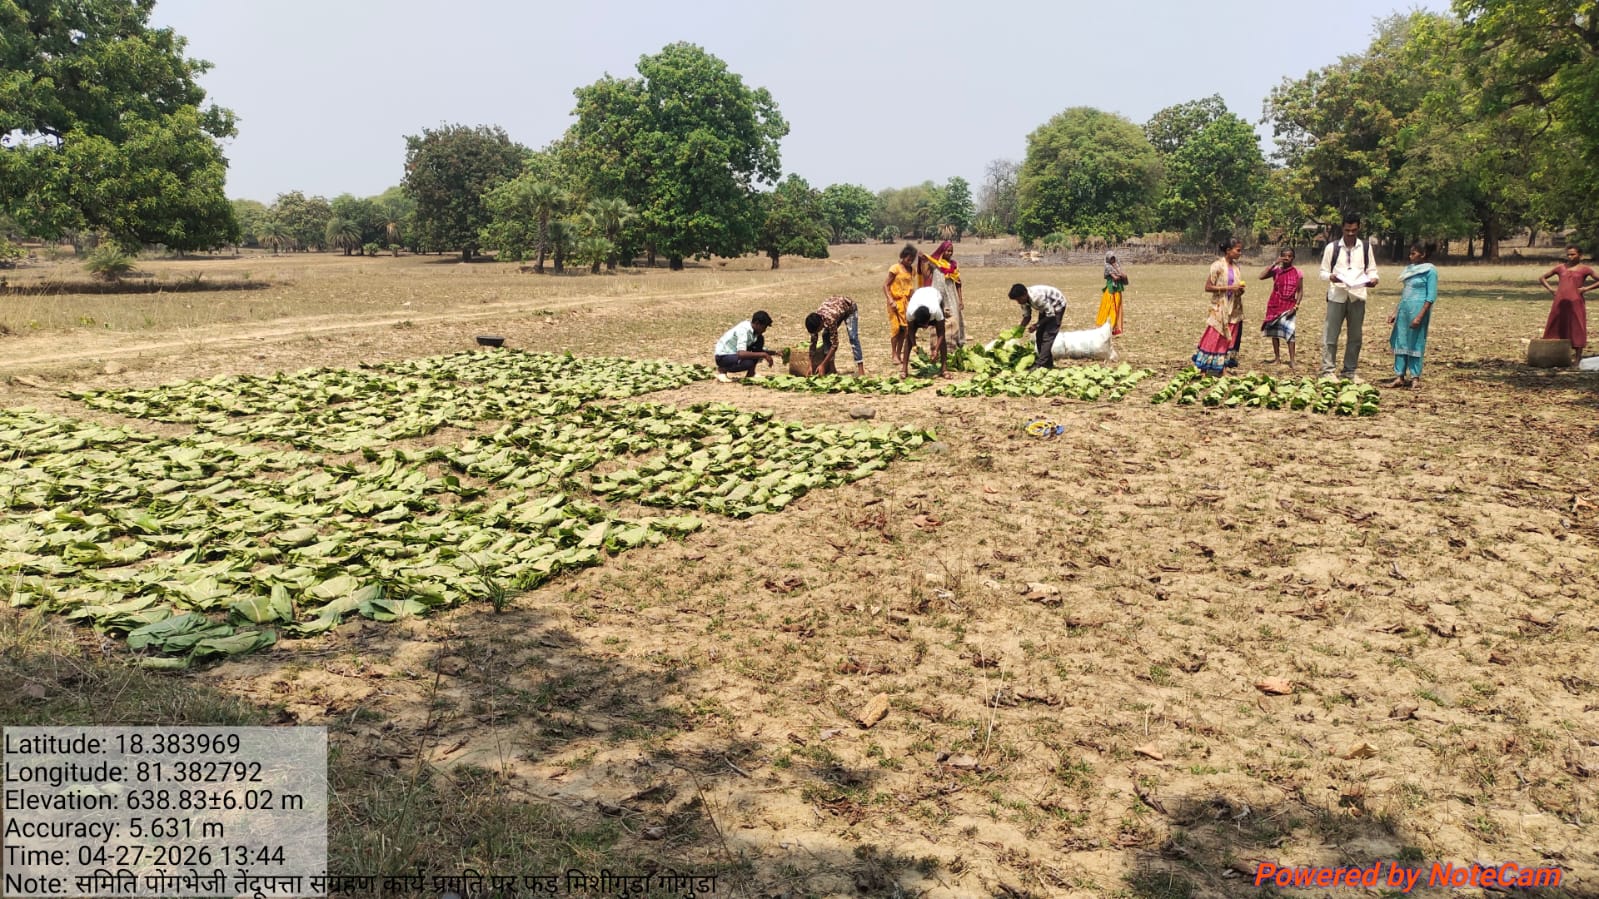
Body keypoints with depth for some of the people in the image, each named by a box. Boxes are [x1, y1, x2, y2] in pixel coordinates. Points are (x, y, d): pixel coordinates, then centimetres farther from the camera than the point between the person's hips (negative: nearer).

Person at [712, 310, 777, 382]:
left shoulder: (754, 330, -2)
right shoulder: (743, 330, -28)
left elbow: (760, 350, 13)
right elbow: (741, 354, -40)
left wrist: (774, 353, -4)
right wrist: (763, 355, -36)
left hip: (735, 353, 9)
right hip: (723, 357, -9)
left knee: (760, 339, -4)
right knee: (749, 363, -34)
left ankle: (750, 373, -1)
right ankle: (722, 370, -7)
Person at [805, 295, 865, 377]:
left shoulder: (830, 320, -43)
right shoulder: (814, 321, -24)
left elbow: (834, 345, -38)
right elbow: (813, 342, -14)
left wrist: (823, 365, -35)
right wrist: (811, 365, -17)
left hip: (849, 308, -6)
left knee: (853, 337, -23)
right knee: (825, 335, -10)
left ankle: (860, 369, -24)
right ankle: (832, 368, -5)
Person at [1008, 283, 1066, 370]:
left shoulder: (1038, 297, -39)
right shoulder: (1024, 299, -15)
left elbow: (1051, 315, -30)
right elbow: (1026, 316, -1)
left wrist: (1036, 325, -29)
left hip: (1057, 306, -8)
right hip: (1046, 307, 8)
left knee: (1048, 335, -16)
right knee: (1040, 334, 5)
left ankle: (1039, 365, -19)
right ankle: (1048, 363, 13)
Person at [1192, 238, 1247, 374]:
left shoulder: (1236, 266, 9)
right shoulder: (1217, 266, -11)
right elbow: (1208, 287, -14)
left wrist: (1240, 289, -2)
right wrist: (1229, 288, -20)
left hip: (1234, 309, 7)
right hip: (1220, 308, -7)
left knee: (1230, 340, 6)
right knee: (1214, 339, -7)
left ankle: (1223, 368, 11)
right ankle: (1206, 369, -2)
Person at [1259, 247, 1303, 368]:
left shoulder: (1297, 273, -2)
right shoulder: (1276, 270, 1)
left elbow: (1300, 291, -1)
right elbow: (1261, 277, -14)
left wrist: (1296, 306, -13)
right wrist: (1274, 263, -15)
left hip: (1289, 306, -3)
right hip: (1275, 305, 3)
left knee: (1289, 330, -14)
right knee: (1274, 331, 8)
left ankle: (1292, 361, -16)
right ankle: (1277, 358, 19)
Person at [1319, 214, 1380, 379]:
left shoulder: (1366, 247, 8)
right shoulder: (1332, 247, 1)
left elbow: (1371, 270, 11)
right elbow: (1323, 272, 3)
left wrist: (1373, 279, -12)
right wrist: (1330, 276, -20)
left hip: (1357, 296, 3)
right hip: (1337, 296, -3)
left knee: (1355, 336, 8)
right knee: (1330, 334, -5)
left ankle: (1349, 371, 17)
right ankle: (1328, 371, -1)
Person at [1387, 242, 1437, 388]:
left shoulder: (1430, 271, -8)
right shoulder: (1410, 269, 13)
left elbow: (1431, 297, -12)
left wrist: (1420, 316, -18)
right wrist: (1395, 312, 16)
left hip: (1418, 310, -7)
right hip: (1404, 310, 7)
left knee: (1415, 343, -1)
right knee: (1400, 342, 5)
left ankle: (1416, 378, 6)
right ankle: (1399, 376, 8)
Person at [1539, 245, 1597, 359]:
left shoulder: (1585, 269, 3)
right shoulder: (1560, 268, 11)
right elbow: (1542, 278, 18)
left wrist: (1586, 288, -10)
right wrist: (1550, 289, 5)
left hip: (1576, 302, -3)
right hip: (1560, 302, 3)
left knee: (1577, 329, -1)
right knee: (1556, 329, 4)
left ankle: (1578, 358, 4)